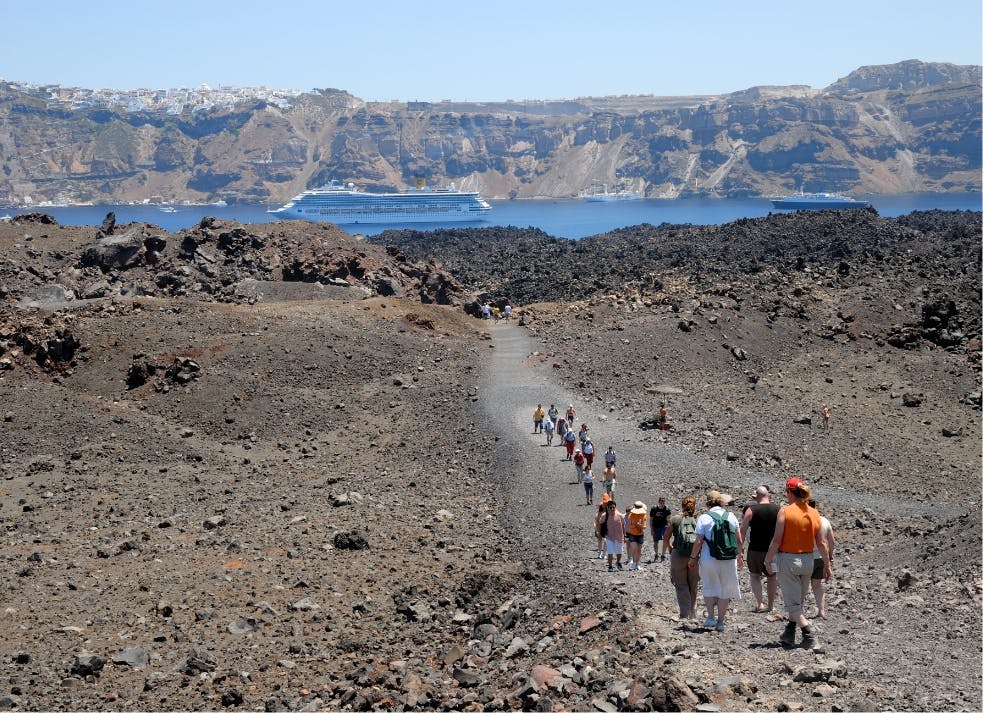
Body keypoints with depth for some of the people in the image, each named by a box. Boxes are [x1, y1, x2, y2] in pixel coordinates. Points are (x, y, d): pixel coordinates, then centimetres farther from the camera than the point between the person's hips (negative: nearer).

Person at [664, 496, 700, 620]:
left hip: (678, 556, -1)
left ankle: (684, 614, -4)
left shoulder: (675, 519, 2)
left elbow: (666, 538, 4)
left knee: (681, 586, 8)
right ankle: (692, 614, 22)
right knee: (693, 587, 16)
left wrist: (670, 549, 21)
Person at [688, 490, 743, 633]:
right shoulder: (731, 516, 3)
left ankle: (710, 617, 7)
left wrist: (693, 557, 4)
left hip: (709, 559, -2)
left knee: (709, 587, 13)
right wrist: (740, 555, 21)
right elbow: (739, 540, 7)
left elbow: (698, 542, -7)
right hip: (728, 560, 2)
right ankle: (721, 621, 12)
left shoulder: (703, 518, -5)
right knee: (724, 589, 9)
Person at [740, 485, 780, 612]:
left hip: (755, 549, -2)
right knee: (772, 576, 20)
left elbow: (742, 530, -11)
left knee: (755, 576, 14)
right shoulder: (778, 510, 0)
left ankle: (759, 603, -1)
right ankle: (771, 605, 24)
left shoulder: (751, 510, -9)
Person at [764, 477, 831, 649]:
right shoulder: (814, 514, 1)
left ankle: (808, 630, -17)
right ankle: (789, 635, 26)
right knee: (799, 601, 20)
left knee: (792, 603, 2)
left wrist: (768, 559, -3)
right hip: (807, 561, 5)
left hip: (787, 559, -5)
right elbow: (821, 543, 3)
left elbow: (777, 540, -14)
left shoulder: (785, 511, -12)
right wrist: (827, 564, 12)